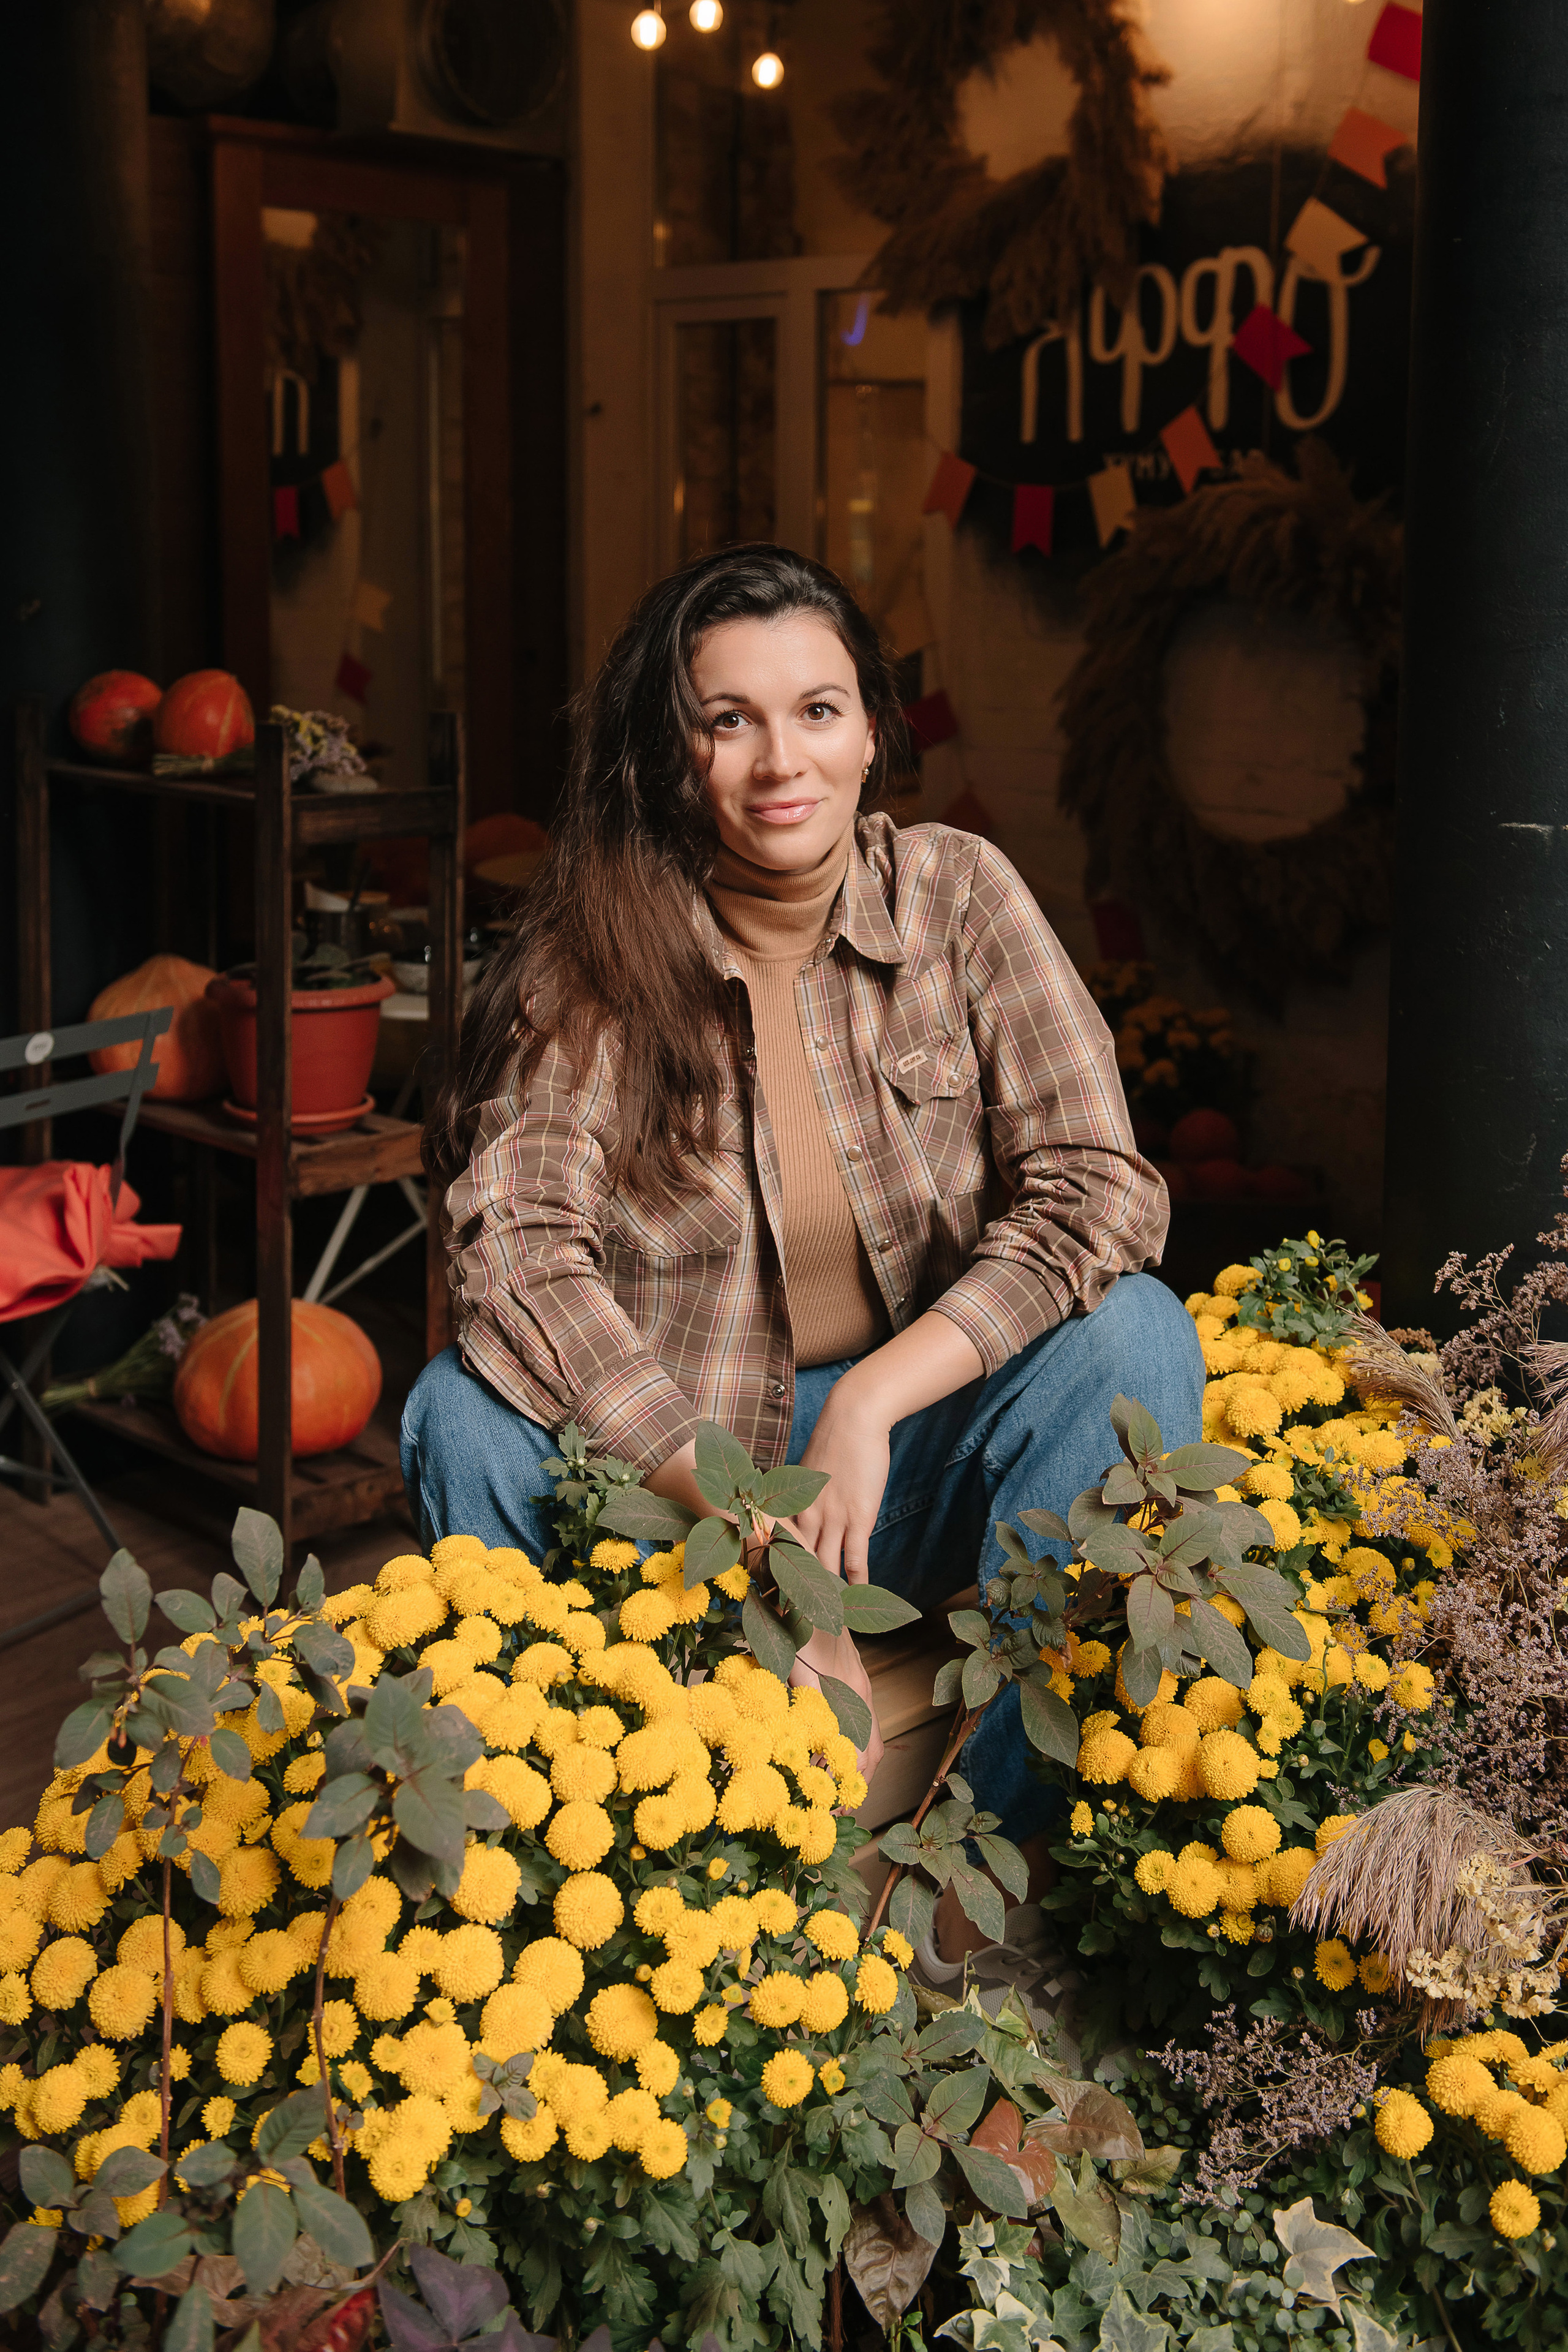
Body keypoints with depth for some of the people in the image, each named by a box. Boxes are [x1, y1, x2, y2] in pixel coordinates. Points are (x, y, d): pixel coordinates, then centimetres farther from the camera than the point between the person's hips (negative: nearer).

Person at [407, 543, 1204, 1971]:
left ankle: (1015, 1852, -17)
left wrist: (867, 1404, -26)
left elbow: (1097, 1192, -15)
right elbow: (518, 1252, -24)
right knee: (463, 1415, -27)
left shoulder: (957, 894, -8)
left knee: (1135, 1337, -25)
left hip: (917, 1454, 1)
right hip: (659, 1469, 0)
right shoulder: (594, 955, -11)